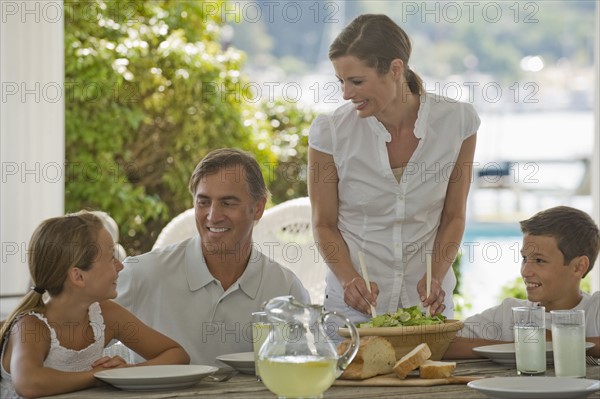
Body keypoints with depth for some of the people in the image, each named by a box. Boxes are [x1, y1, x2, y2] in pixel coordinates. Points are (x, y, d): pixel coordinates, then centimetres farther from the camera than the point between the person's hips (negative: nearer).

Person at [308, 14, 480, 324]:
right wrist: (349, 280, -16)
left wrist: (436, 277, -11)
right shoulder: (330, 132, -10)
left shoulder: (457, 121, -7)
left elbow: (453, 217, 3)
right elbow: (324, 225, 0)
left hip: (428, 300, 1)